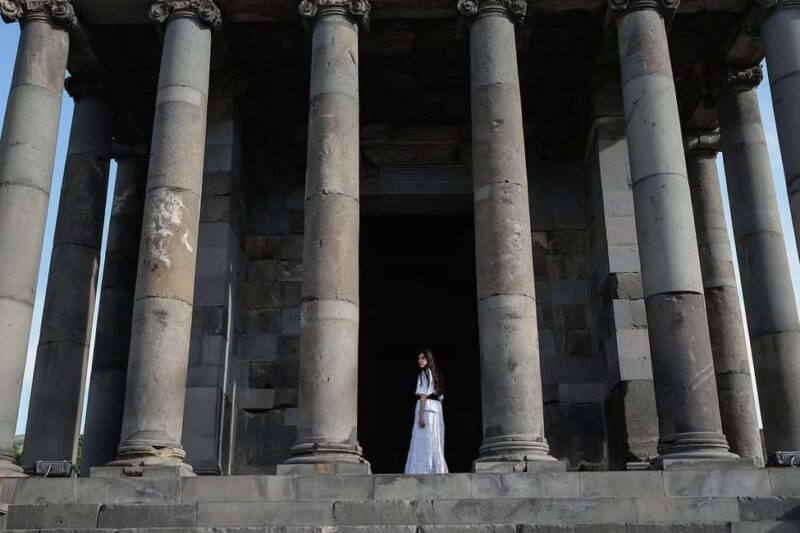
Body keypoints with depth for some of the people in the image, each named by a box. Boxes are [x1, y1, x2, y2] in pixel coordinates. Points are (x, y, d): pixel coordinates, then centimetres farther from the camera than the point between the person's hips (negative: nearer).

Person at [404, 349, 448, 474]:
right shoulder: (436, 374, 21)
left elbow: (423, 395, -12)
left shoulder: (424, 373, -3)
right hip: (437, 409, 8)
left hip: (426, 408, -8)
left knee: (424, 444, -10)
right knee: (436, 447, 8)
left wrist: (421, 415, -17)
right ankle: (439, 472, 5)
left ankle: (423, 472, -16)